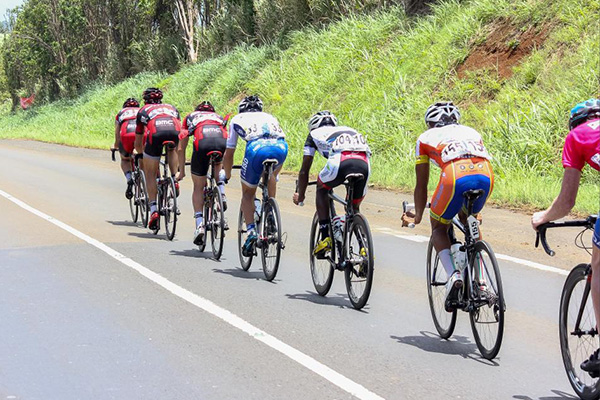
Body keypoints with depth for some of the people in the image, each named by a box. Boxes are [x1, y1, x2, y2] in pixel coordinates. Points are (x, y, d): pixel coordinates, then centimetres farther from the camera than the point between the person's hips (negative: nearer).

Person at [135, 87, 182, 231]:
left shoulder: (143, 111, 35)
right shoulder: (171, 108, 40)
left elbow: (138, 144, 39)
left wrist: (142, 155, 59)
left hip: (156, 133, -1)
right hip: (175, 132, 1)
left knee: (150, 174, 15)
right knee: (172, 149, 38)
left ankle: (153, 209, 4)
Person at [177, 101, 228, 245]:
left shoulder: (190, 117, 35)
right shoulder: (219, 118, 39)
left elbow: (181, 148, 35)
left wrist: (181, 171, 45)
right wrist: (226, 171, 57)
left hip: (202, 143, -2)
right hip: (222, 142, 2)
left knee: (198, 187, 14)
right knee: (218, 165, 39)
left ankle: (199, 225, 2)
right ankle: (221, 192, 15)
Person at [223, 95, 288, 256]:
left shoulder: (237, 119, 33)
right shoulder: (270, 117, 40)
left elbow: (229, 154, 36)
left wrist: (227, 176, 54)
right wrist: (274, 176, 63)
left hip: (256, 148, -2)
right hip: (281, 147, 3)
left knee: (248, 193, 18)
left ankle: (251, 230, -1)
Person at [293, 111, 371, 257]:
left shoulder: (315, 134, 32)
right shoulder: (348, 130, 43)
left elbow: (304, 171, 34)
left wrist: (300, 195, 48)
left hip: (340, 161, -3)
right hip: (364, 164, 3)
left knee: (322, 189, 28)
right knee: (354, 208, 25)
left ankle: (325, 238, 15)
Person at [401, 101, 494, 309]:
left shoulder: (426, 138, 28)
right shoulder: (470, 131, 37)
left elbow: (421, 185, 31)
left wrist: (418, 216, 47)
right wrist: (465, 209, 60)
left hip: (456, 177, -4)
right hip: (486, 176, 4)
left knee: (439, 228, 21)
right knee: (469, 219, 32)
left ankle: (453, 275, -4)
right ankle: (479, 280, 22)